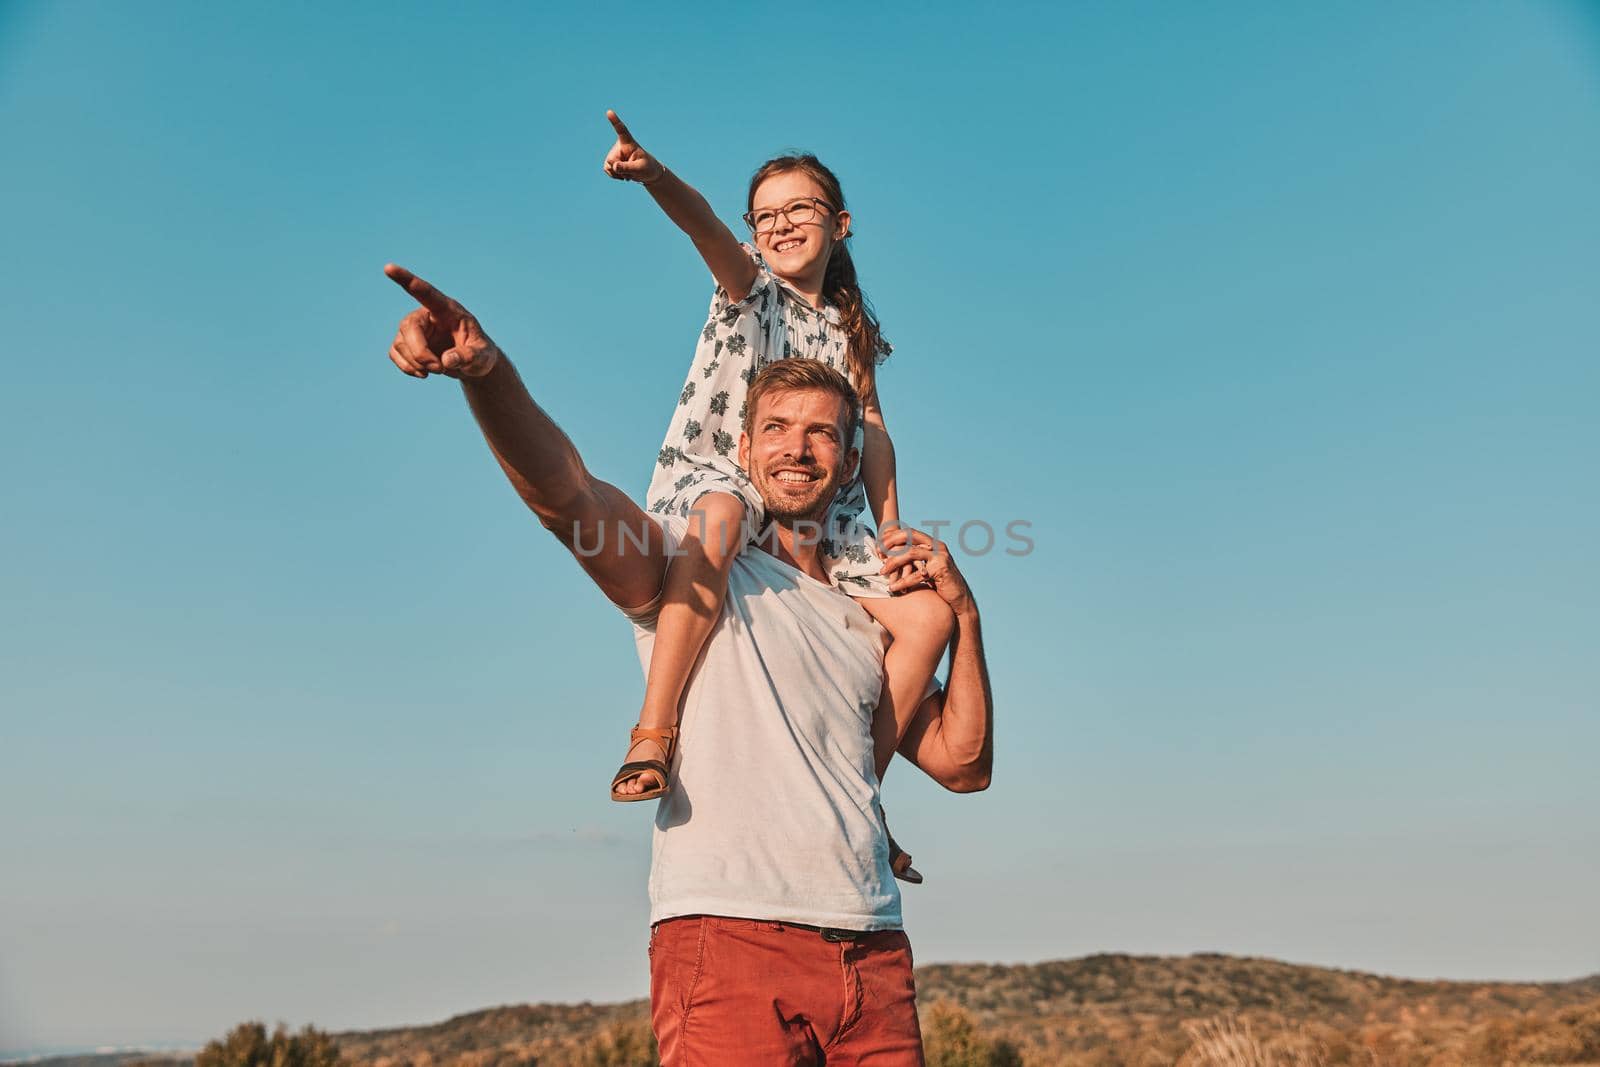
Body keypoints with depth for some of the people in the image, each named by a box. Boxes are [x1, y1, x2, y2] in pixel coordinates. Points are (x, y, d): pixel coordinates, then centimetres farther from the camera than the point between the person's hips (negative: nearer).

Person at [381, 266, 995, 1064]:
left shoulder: (865, 625, 21)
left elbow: (962, 765, 19)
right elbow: (565, 492, -14)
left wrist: (962, 612, 10)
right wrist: (486, 370, -32)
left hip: (872, 955, 6)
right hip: (727, 936, -5)